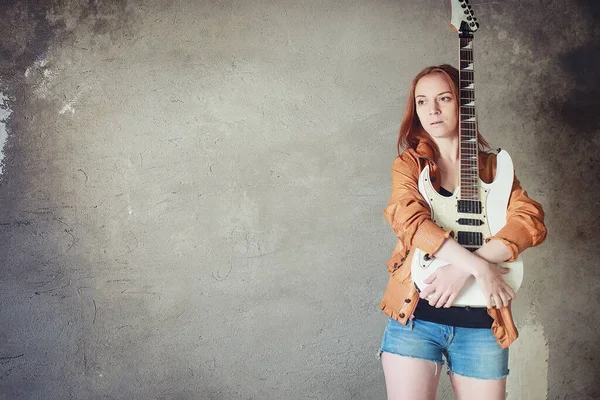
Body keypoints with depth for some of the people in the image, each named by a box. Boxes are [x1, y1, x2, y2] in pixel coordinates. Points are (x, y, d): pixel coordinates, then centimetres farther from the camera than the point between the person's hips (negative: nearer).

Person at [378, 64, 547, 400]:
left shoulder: (492, 166, 8)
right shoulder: (409, 163, 4)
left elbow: (532, 221, -8)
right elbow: (408, 219, -15)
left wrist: (463, 269, -21)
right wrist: (479, 267, -23)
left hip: (482, 323, 2)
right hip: (415, 317, -1)